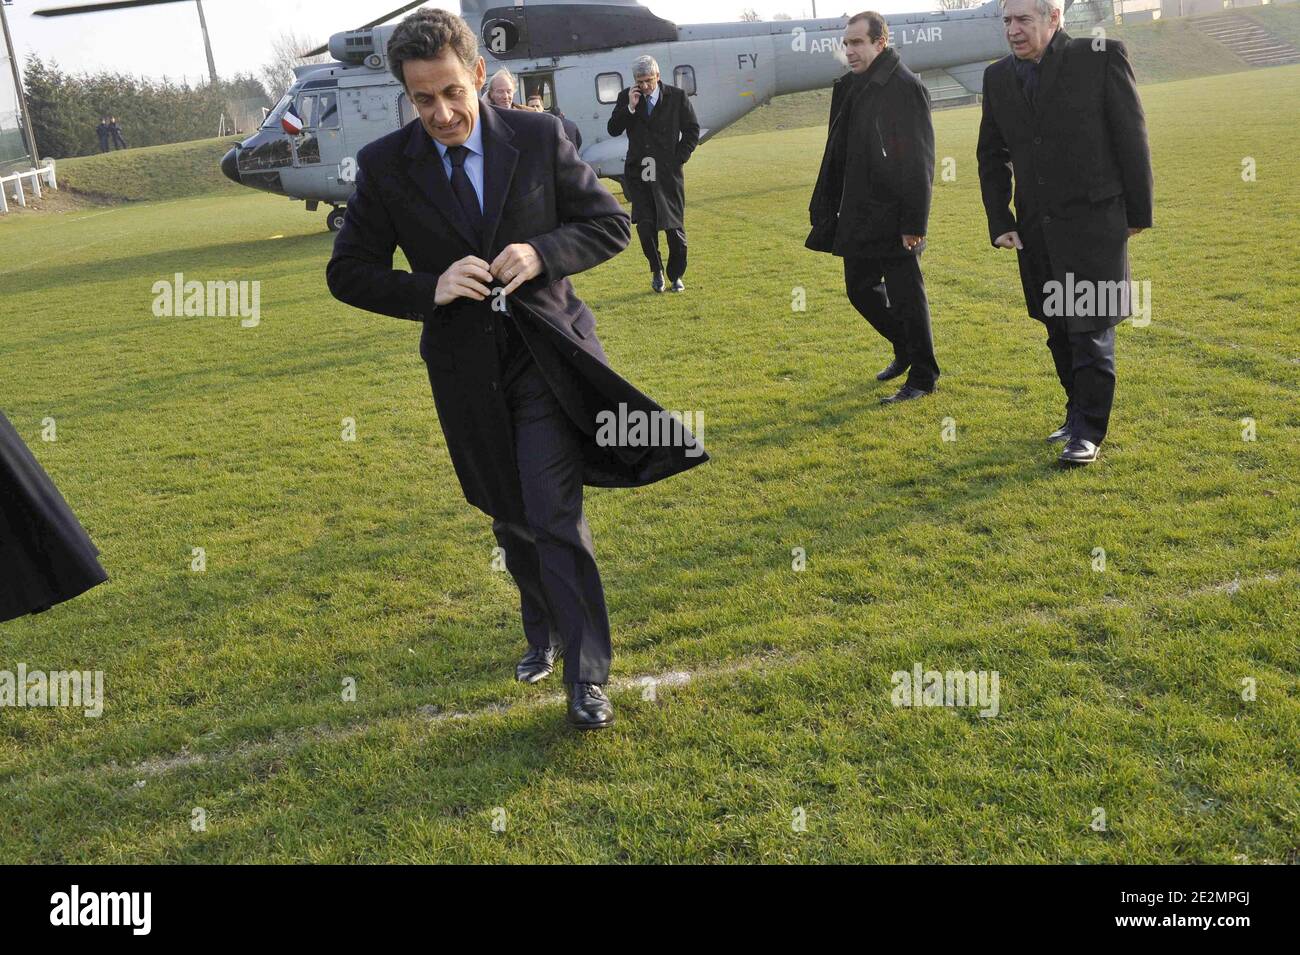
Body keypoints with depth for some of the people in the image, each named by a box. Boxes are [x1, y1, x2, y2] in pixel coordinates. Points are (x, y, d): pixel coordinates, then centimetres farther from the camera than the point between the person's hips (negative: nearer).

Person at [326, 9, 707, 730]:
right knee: (512, 519, 17)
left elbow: (611, 223, 0)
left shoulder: (539, 137, -6)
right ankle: (542, 636, 41)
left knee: (556, 519, -7)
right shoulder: (384, 165, -5)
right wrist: (430, 290, -18)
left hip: (546, 356, -2)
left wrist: (544, 253, -19)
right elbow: (347, 272, -1)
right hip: (466, 370, 2)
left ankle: (587, 678, 6)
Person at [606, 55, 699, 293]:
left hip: (669, 173, -1)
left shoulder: (677, 97, 1)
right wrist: (630, 107, -12)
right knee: (645, 225, -9)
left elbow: (692, 131, 6)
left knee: (675, 227, 3)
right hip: (639, 173, 1)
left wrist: (678, 158, -2)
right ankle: (656, 270, 11)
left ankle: (676, 275, 18)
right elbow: (613, 130, -1)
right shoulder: (626, 98, 5)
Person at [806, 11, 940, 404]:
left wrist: (914, 223, -19)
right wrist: (825, 210, 13)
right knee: (860, 289, 16)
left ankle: (923, 377, 16)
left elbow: (919, 161, -16)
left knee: (906, 297, 1)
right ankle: (906, 349, 37)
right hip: (858, 217, 8)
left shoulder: (906, 87, -13)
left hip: (893, 220, -8)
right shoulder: (849, 87, 11)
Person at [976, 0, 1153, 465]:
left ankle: (1088, 431, 6)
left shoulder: (1101, 57, -6)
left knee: (1091, 329, -3)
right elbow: (991, 155, 13)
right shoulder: (997, 77, 6)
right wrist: (999, 222, 6)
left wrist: (1137, 212, -2)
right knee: (1059, 331, 13)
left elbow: (1131, 138, -4)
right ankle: (1078, 413, 28)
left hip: (1093, 222, -5)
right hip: (1036, 229, 5)